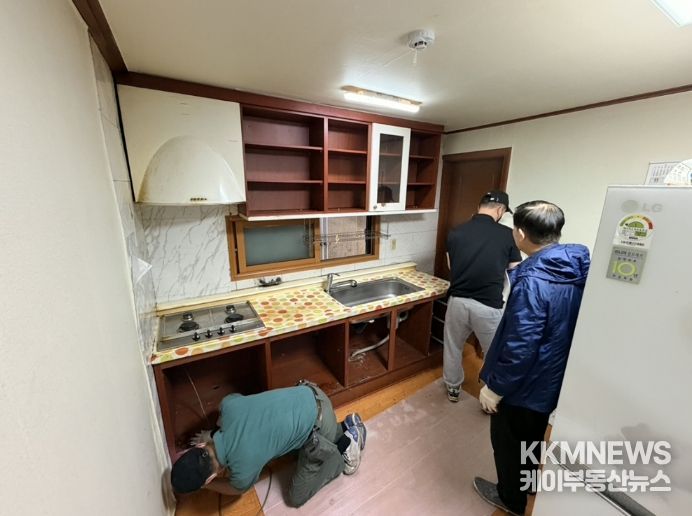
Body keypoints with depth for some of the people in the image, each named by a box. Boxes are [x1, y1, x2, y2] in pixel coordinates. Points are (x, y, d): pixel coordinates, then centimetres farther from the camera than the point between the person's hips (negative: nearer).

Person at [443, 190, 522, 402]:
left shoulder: (455, 232, -2)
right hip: (488, 306, -2)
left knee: (453, 347, 23)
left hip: (457, 301, 3)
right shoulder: (507, 234, -8)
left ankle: (453, 388, 41)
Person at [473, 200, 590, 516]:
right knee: (533, 438, 32)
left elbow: (520, 348, -29)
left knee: (509, 443, 20)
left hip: (525, 385, -8)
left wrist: (495, 388, -16)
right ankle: (528, 484, 57)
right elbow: (559, 328, 7)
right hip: (554, 380, 8)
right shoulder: (578, 268, -6)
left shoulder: (532, 282, -33)